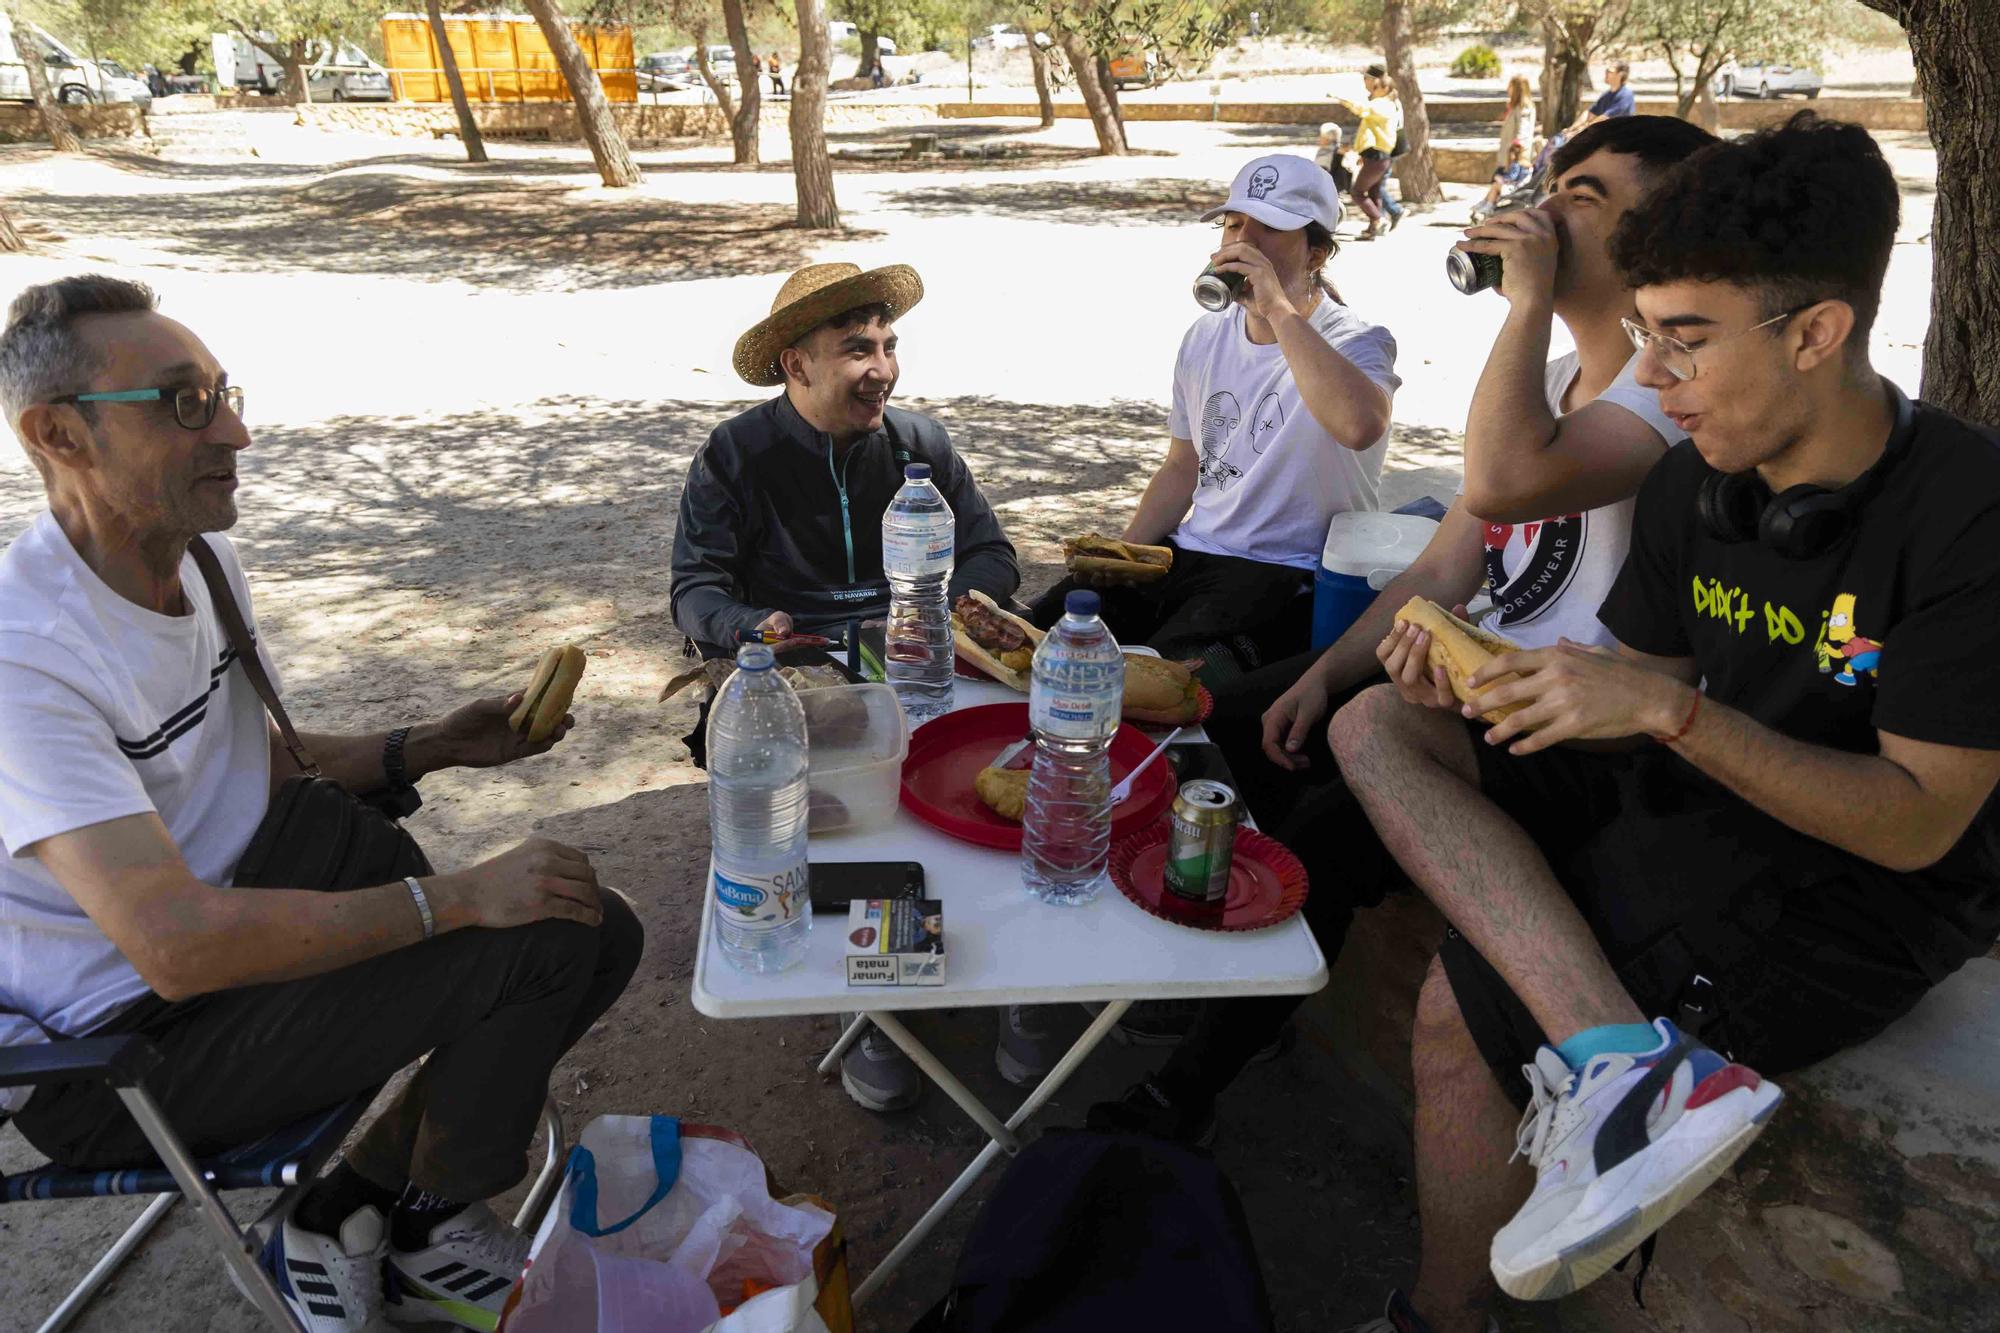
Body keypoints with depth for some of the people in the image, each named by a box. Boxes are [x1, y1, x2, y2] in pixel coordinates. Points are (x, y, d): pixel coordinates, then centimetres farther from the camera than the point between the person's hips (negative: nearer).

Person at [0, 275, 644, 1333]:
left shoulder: (206, 560, 3)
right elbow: (177, 944, -32)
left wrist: (432, 747, 0)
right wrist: (455, 897, -28)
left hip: (235, 933, 9)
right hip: (109, 1048, -8)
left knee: (598, 930, 0)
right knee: (539, 947, -22)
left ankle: (346, 1212, 11)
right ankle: (423, 1234, 8)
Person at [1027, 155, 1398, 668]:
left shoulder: (1356, 342, -9)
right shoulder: (1206, 337, 12)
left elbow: (1360, 426, -35)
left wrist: (1278, 309, -29)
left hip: (1284, 572, -6)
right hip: (1187, 551, 7)